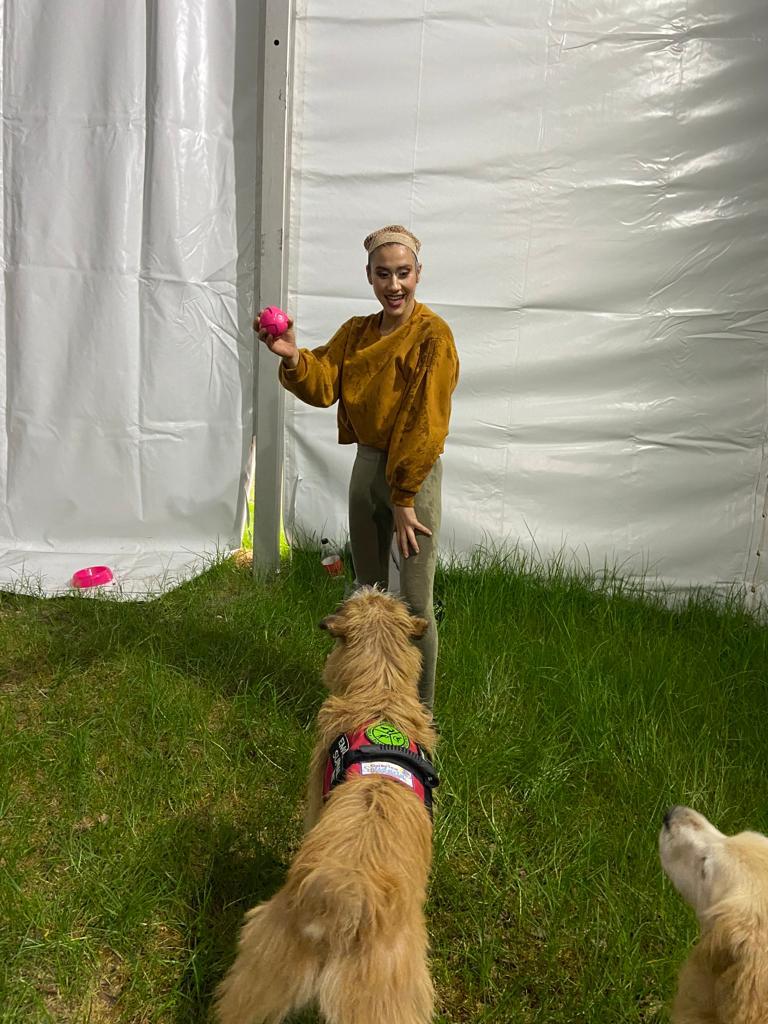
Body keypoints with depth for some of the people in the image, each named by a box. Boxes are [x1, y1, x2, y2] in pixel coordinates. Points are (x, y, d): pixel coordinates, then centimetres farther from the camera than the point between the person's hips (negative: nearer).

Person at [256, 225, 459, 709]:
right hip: (367, 466, 7)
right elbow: (323, 386, -5)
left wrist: (403, 498, -19)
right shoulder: (355, 332, 9)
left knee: (416, 604, -3)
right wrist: (294, 357, -25)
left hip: (415, 474, -7)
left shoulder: (432, 334, -12)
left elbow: (426, 423, -17)